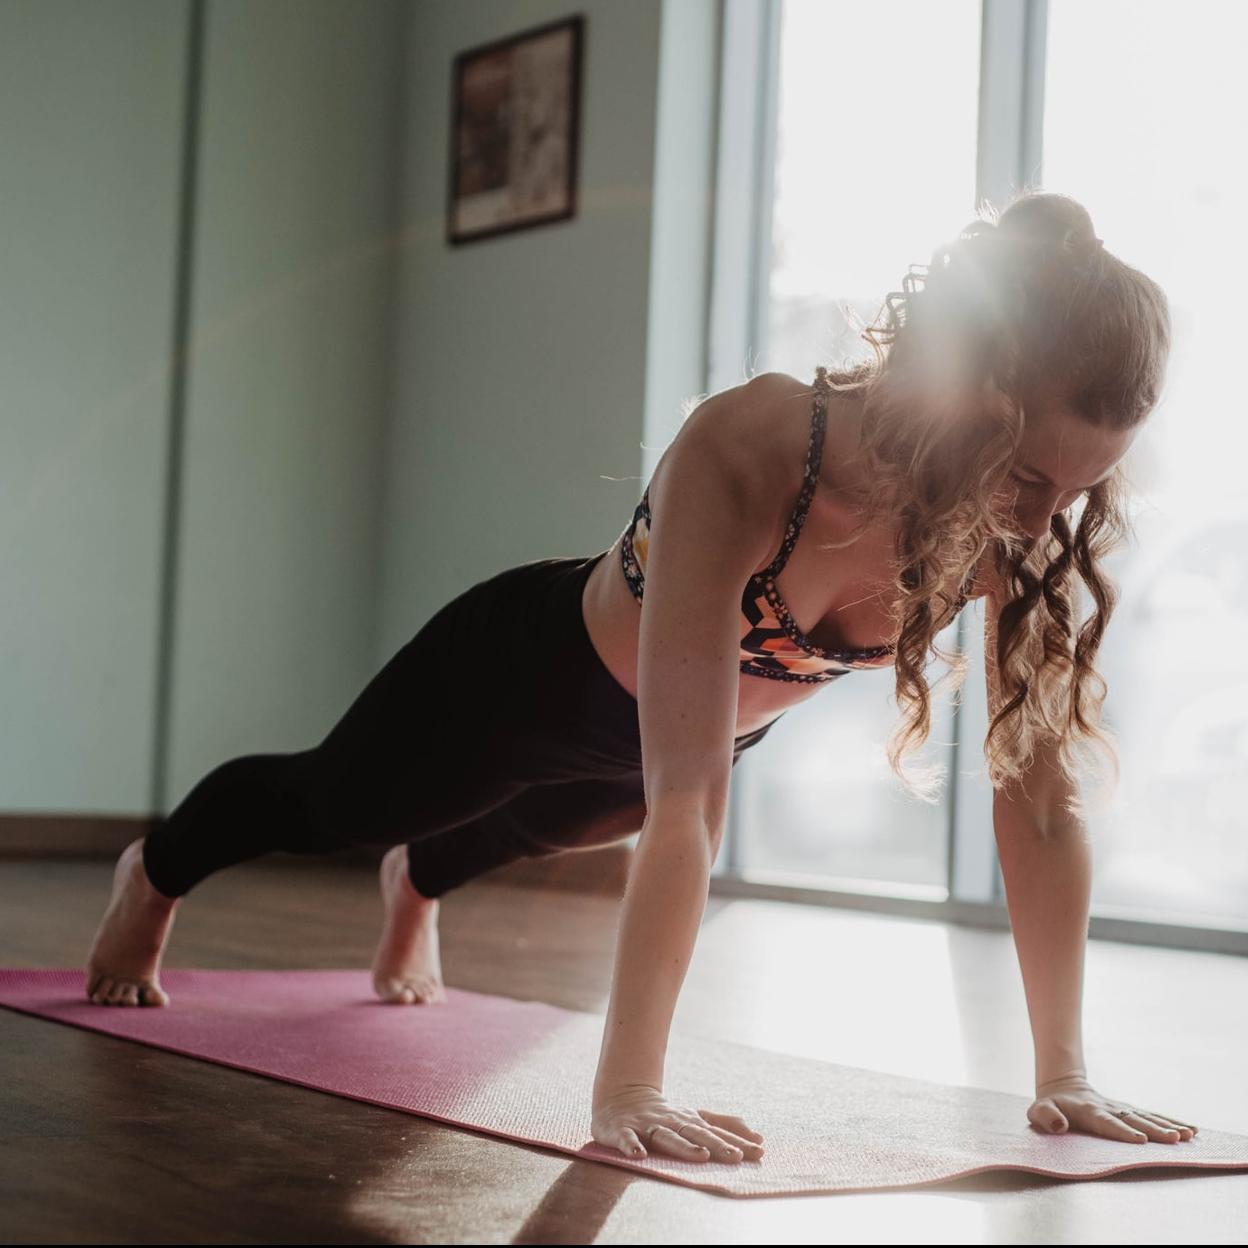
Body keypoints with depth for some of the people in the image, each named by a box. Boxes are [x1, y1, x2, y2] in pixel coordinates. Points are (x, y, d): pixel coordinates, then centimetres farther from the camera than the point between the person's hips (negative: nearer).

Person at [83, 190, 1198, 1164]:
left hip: (718, 718, 5)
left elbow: (1041, 794, -26)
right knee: (327, 803, 26)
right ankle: (153, 877, 61)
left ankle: (415, 887, 75)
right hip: (539, 664, -4)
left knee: (524, 832, 38)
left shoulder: (1024, 522, -31)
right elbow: (684, 799, -48)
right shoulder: (743, 454, -45)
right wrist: (626, 1090, -50)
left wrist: (1063, 1077, -27)